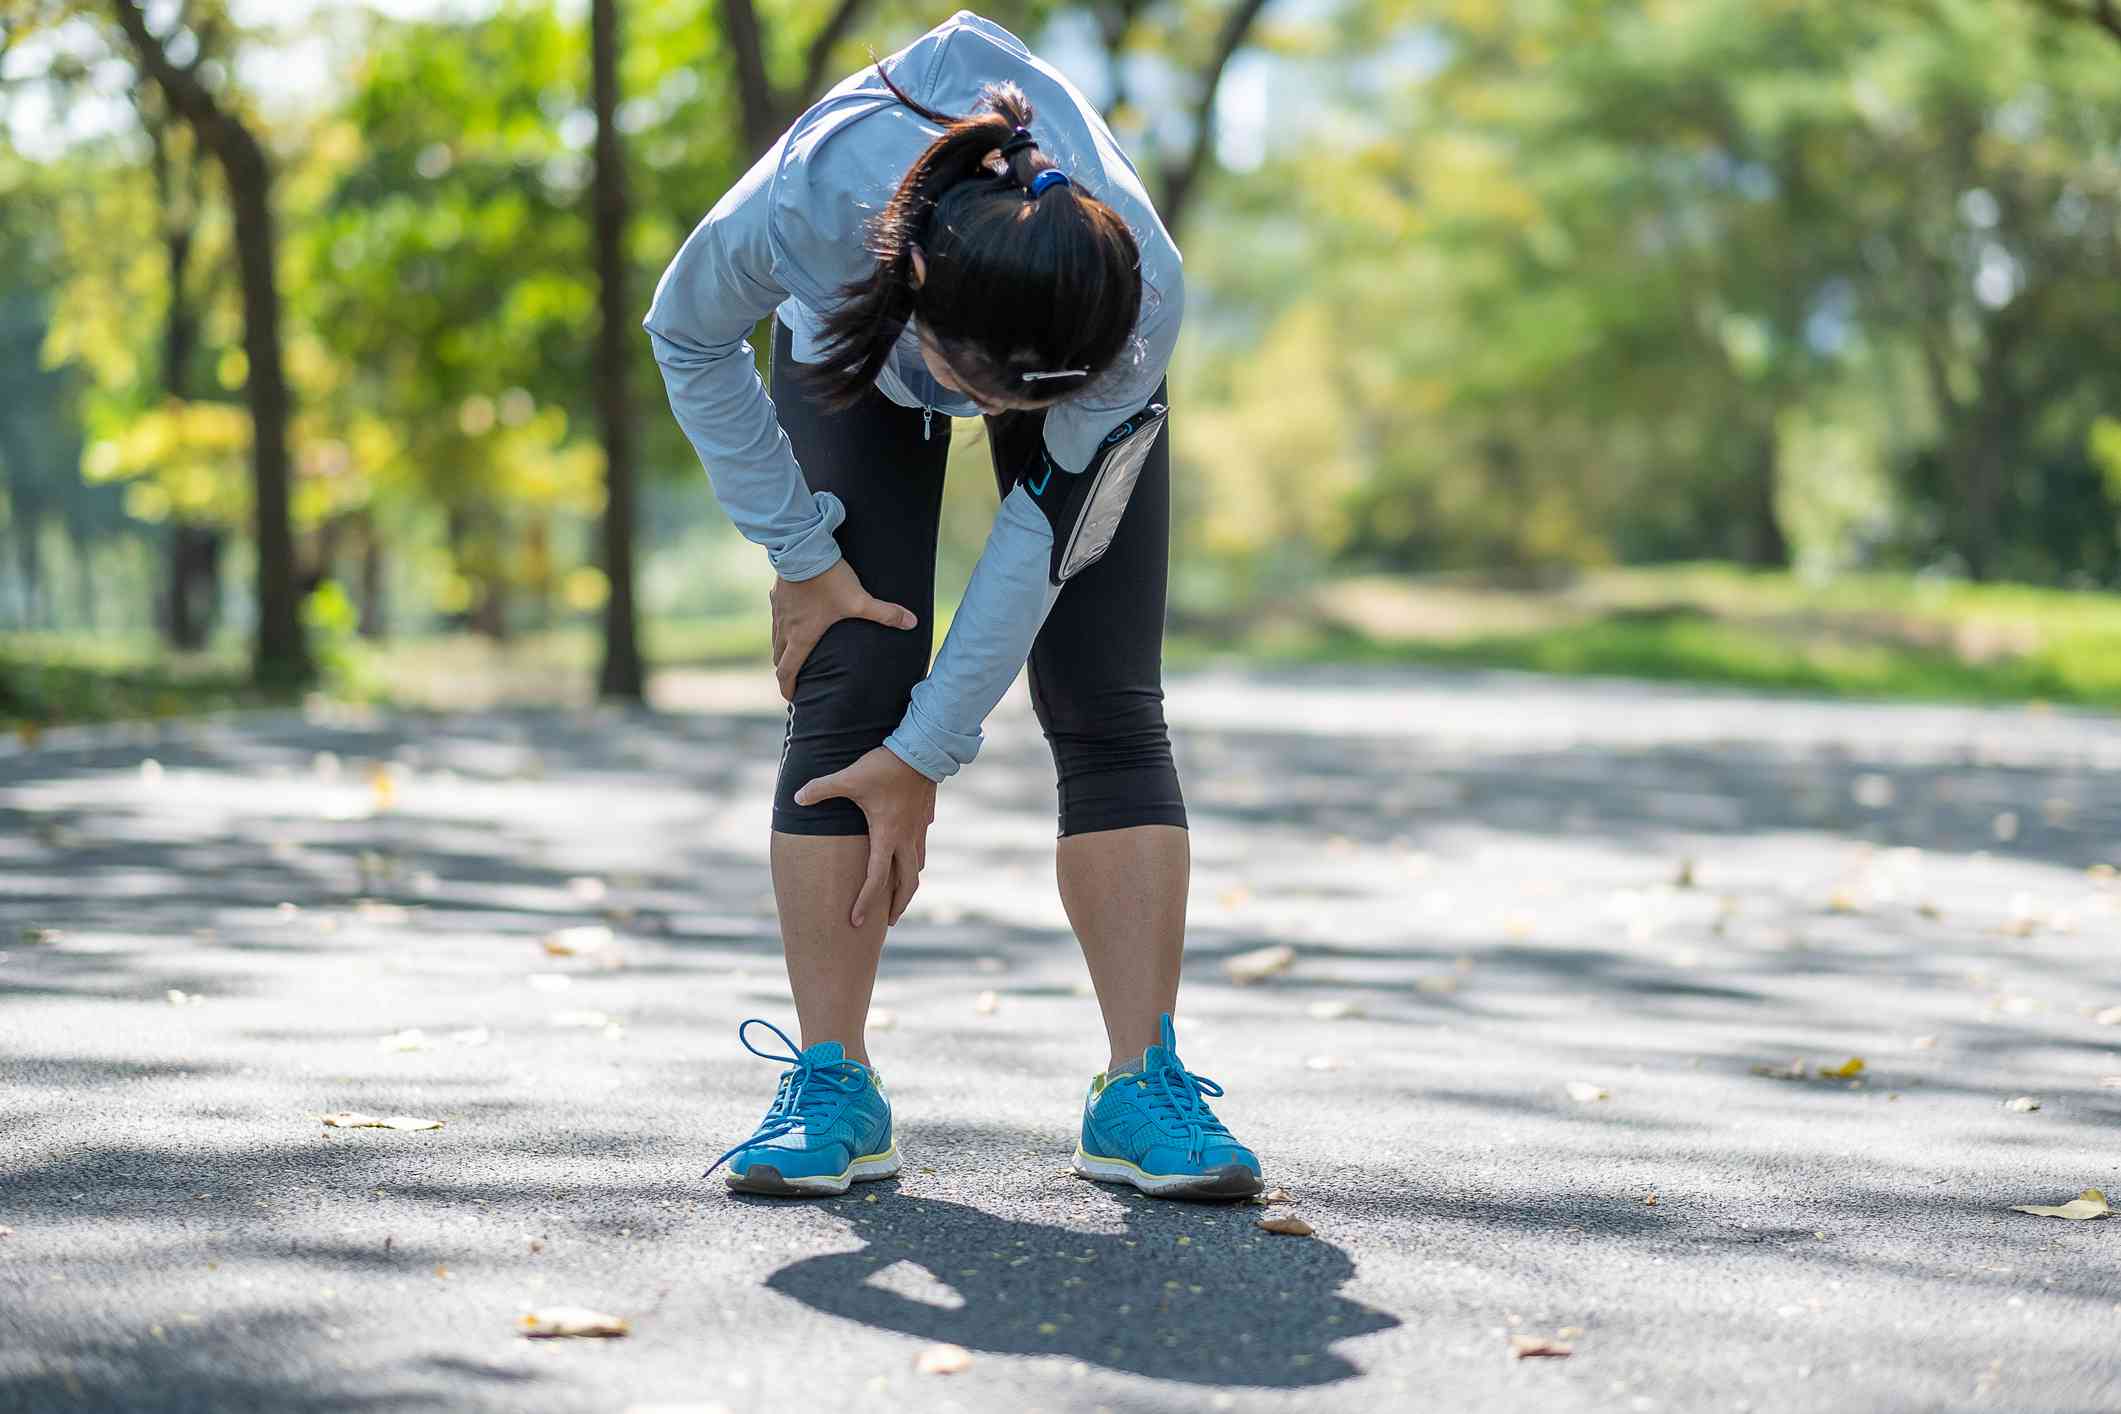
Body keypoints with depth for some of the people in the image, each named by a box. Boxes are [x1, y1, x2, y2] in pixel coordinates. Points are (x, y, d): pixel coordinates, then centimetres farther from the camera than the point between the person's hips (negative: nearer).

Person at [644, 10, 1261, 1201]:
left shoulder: (1146, 299, -41)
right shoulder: (818, 195, -43)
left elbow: (1048, 533, -28)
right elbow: (688, 340, -19)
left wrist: (928, 754, -24)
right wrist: (802, 556, -18)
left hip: (1078, 342, 0)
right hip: (853, 340, 0)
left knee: (1111, 710, -12)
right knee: (848, 695, -12)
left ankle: (1143, 1087, -10)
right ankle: (832, 1084, -8)